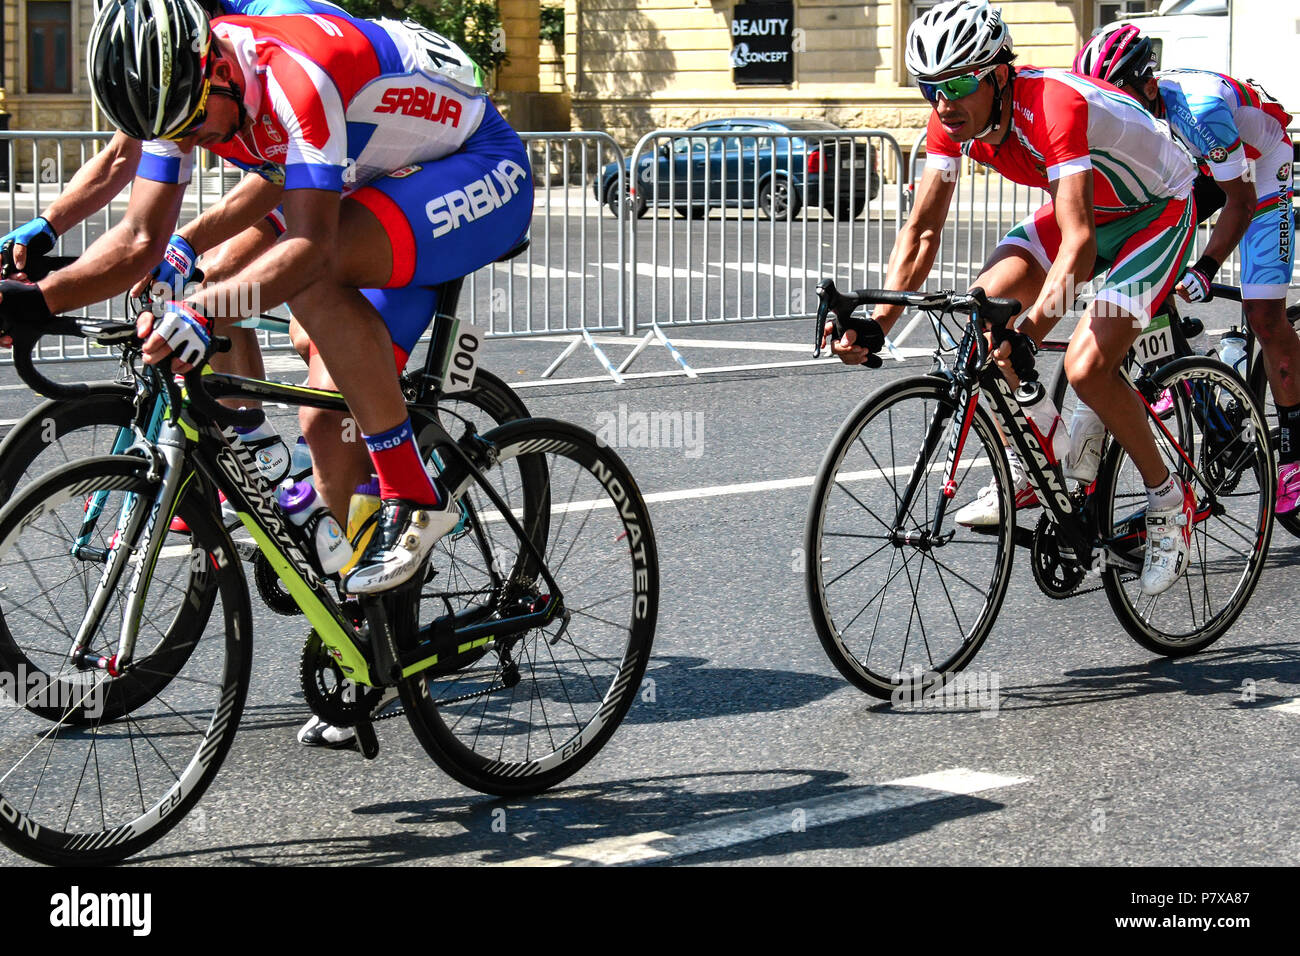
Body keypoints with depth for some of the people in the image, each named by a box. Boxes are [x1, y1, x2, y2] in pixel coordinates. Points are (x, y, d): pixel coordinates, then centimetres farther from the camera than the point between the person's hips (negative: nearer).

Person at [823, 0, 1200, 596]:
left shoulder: (1054, 106, -38)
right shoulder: (954, 119, -16)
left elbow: (1079, 245, -46)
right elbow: (922, 230, -11)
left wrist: (1027, 333, -59)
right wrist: (877, 324, -24)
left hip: (1158, 209, -7)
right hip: (1088, 206, 7)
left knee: (1086, 367, -22)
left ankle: (1168, 500, 0)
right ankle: (1029, 469, 3)